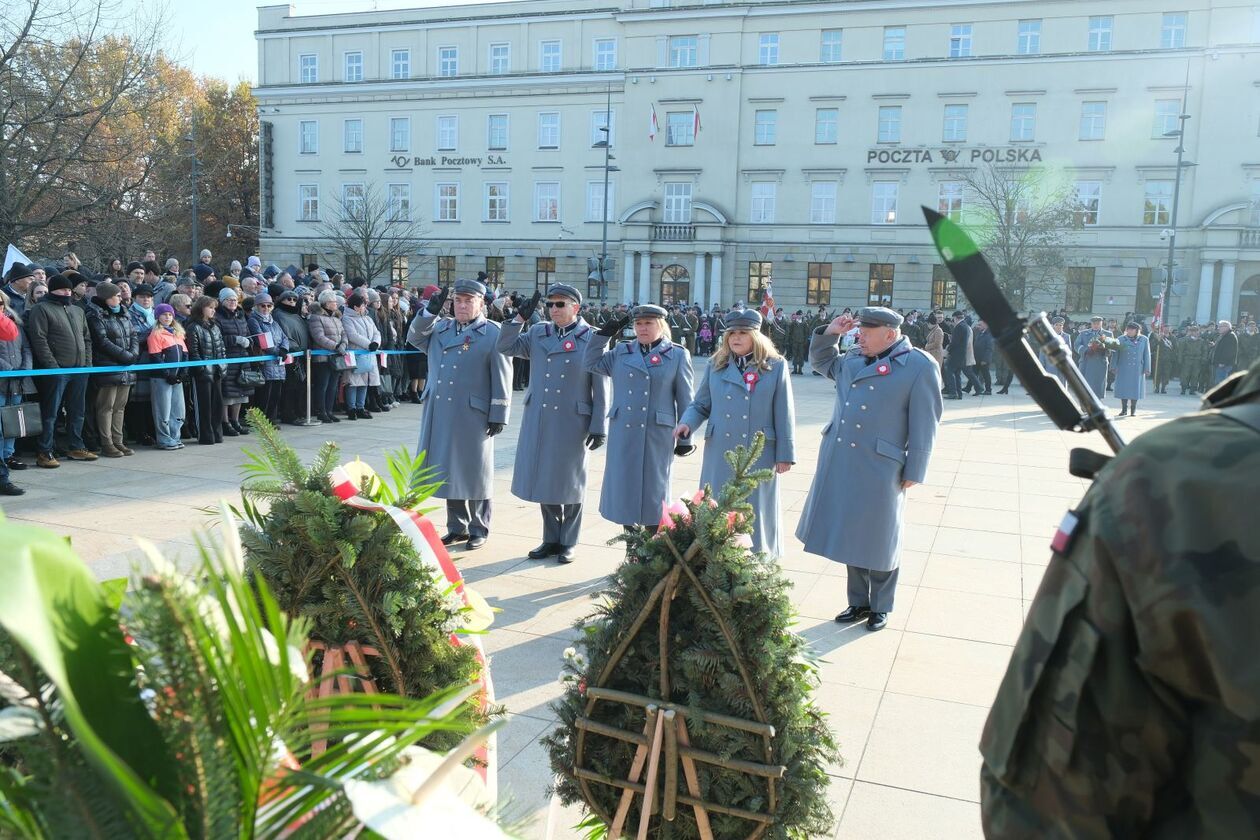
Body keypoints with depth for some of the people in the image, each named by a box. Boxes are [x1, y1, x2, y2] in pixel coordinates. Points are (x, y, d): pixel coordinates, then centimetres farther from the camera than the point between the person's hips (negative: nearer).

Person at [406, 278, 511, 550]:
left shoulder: (493, 334, -4)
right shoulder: (440, 328, 14)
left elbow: (501, 378, -7)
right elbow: (414, 338, 7)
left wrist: (498, 415, -10)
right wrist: (430, 312, -6)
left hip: (473, 416, -5)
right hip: (440, 414, 5)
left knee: (474, 473, 4)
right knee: (448, 471, 12)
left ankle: (479, 530, 17)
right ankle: (457, 527, 24)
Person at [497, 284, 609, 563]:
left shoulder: (592, 339, -4)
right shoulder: (538, 333, 9)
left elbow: (601, 387, -5)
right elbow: (505, 347, 4)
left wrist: (599, 426, -8)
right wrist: (519, 318, -7)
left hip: (572, 422, -4)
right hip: (538, 420, 4)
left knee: (568, 483, 7)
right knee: (543, 479, 11)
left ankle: (567, 543, 20)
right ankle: (551, 539, 26)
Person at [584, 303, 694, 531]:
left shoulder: (677, 355, 2)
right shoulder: (622, 352, 12)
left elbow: (684, 399, 1)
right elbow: (593, 363, 12)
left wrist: (685, 438, -1)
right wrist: (605, 333, 4)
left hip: (658, 434, -3)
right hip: (623, 433, 3)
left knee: (654, 487, 4)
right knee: (625, 486, 8)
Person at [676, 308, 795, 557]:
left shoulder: (776, 366, 0)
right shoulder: (716, 366, 8)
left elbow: (784, 415, -2)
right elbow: (701, 404, 13)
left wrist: (785, 454, -5)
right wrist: (688, 423, -8)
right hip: (720, 455, 3)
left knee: (755, 516, 4)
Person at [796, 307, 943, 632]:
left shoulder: (920, 366, -9)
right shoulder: (854, 358, 10)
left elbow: (924, 425, -9)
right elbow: (821, 362, 29)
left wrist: (914, 471, -10)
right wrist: (829, 334, 10)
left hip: (879, 468, -6)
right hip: (840, 462, 6)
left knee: (877, 539, 6)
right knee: (851, 533, 15)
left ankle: (881, 607, 24)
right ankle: (858, 602, 30)